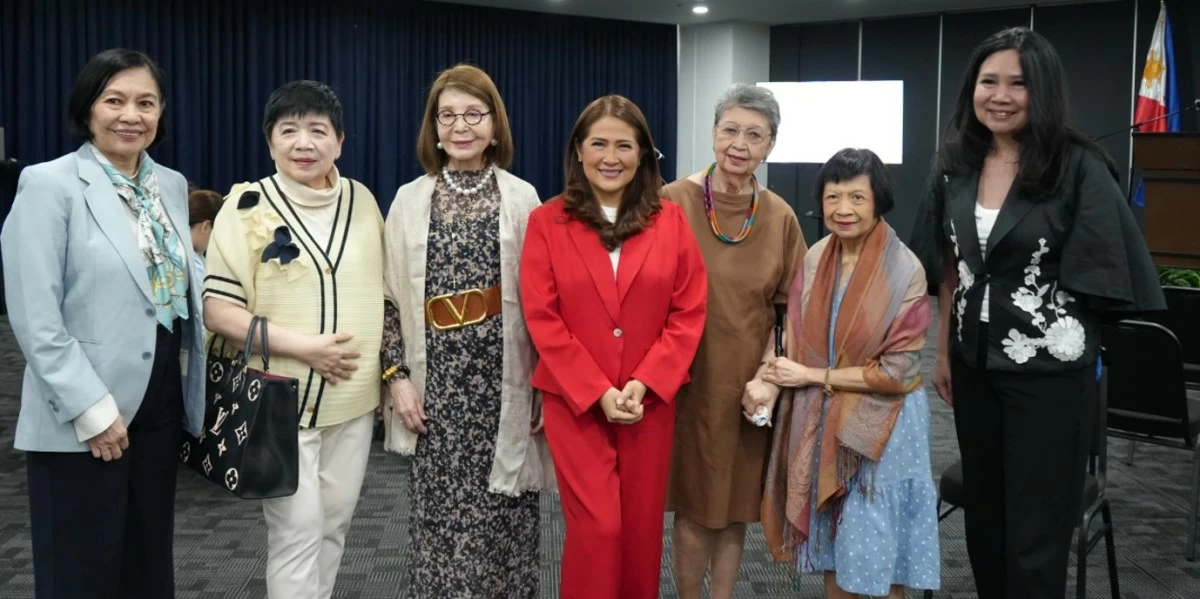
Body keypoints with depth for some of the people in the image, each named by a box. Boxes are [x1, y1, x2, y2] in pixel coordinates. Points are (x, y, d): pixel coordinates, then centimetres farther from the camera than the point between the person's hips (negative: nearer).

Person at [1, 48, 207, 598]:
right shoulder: (49, 185, -9)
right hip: (84, 419, -5)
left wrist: (193, 388, 7)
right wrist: (92, 409, -17)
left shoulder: (172, 185, 9)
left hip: (160, 404, 6)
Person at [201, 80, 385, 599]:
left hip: (354, 398, 4)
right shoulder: (248, 206, -7)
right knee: (297, 531, -1)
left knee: (334, 522, 15)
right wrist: (303, 347, -18)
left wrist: (391, 371, 6)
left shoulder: (362, 201, 4)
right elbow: (218, 310, -11)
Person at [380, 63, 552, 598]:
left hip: (505, 380, -1)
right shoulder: (410, 199, 7)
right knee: (442, 510, 3)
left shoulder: (522, 198, 3)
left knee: (502, 512, 5)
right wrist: (397, 376, -3)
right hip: (436, 380, 1)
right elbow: (390, 297, 6)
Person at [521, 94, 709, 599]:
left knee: (641, 527, 11)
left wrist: (644, 384, -11)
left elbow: (689, 313, 0)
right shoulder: (547, 222, -2)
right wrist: (597, 392, -13)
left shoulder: (671, 221, 3)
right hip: (575, 401, -2)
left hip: (651, 400, 2)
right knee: (596, 529, -3)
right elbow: (542, 318, -6)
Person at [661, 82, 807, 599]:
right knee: (693, 504, 7)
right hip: (689, 379, -3)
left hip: (749, 383, 3)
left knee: (737, 503, 14)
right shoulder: (673, 201, -8)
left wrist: (767, 376, -6)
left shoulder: (781, 218, 1)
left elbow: (788, 309, 5)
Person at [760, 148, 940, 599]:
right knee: (834, 547, 16)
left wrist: (814, 377, -13)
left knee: (878, 552, 8)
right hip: (819, 423, 4)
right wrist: (776, 378, -12)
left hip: (881, 428, -4)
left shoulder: (905, 270, -15)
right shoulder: (814, 260, -1)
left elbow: (897, 371, -15)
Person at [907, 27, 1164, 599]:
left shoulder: (1079, 168, -12)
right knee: (982, 511, 18)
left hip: (1049, 367, -5)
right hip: (974, 362, 5)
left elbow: (1099, 273, -9)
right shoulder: (955, 166, 3)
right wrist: (943, 352, 11)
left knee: (1035, 529, 3)